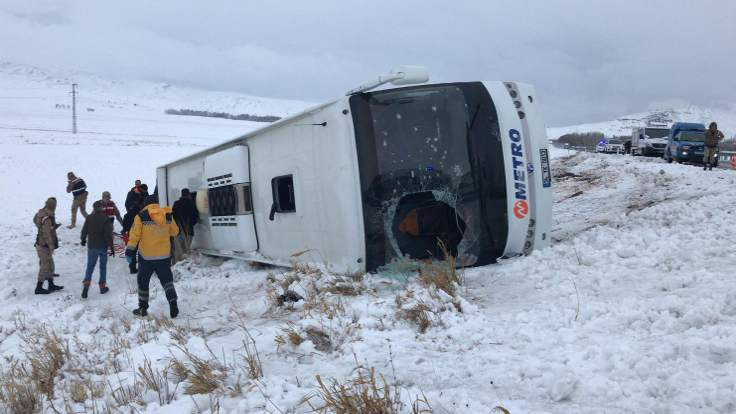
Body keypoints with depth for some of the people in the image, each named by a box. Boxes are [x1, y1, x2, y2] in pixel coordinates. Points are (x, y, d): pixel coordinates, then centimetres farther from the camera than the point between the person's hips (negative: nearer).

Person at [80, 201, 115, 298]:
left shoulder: (89, 218, -4)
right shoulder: (106, 219, -13)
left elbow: (84, 230, 6)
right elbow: (108, 235, -15)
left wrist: (83, 240, 26)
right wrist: (111, 247, -8)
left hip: (91, 247, 2)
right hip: (103, 247, -2)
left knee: (90, 267, 8)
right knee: (103, 267, 12)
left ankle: (86, 285, -10)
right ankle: (102, 287, 16)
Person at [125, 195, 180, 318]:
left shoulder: (141, 217, -9)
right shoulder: (167, 215, 0)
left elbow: (134, 235, -11)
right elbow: (175, 232, 11)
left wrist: (129, 251, -6)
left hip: (146, 256, -2)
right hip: (164, 256, 2)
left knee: (143, 281, 13)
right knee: (167, 280, 14)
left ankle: (143, 308, 19)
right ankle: (172, 301, -5)